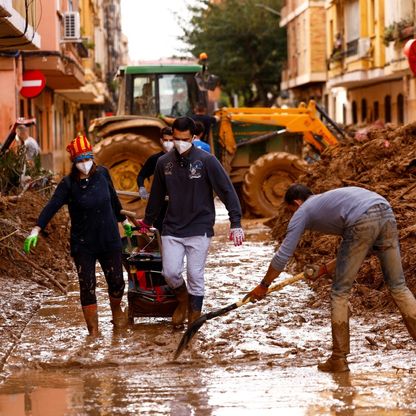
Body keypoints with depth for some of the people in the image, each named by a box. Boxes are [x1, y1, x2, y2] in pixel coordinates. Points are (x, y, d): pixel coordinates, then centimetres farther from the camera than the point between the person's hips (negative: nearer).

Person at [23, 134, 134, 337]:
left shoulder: (102, 174, -4)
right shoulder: (68, 184, -12)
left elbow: (113, 198, 12)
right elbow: (51, 207, -22)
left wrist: (123, 219, 24)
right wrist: (36, 230, -35)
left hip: (109, 240, 2)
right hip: (83, 244, -2)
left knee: (116, 281, 9)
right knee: (87, 287, -1)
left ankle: (116, 309, 41)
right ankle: (93, 331, 10)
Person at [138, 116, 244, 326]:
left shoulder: (206, 161, -9)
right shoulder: (164, 162, 3)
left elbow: (227, 191, -8)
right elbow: (156, 195, 18)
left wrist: (236, 223, -14)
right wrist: (147, 222, 28)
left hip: (199, 229, -3)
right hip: (172, 229, 3)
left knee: (195, 275, -2)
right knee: (170, 273, -6)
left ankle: (194, 316, 14)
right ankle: (183, 299, 25)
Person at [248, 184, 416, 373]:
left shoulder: (302, 212, 22)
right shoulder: (330, 197, 40)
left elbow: (283, 255, 19)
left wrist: (264, 286, 32)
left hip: (362, 222, -6)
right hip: (386, 212, 6)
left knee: (340, 292, 9)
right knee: (398, 286, 14)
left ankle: (339, 359, 11)